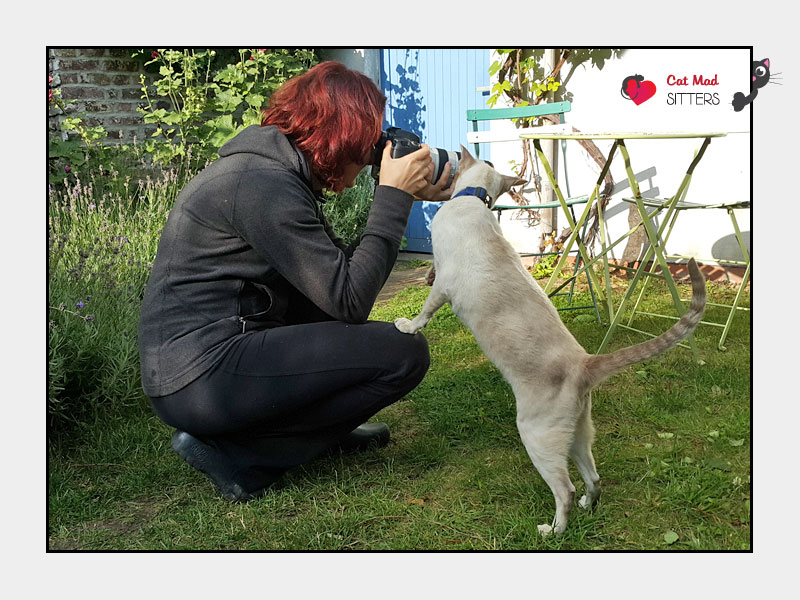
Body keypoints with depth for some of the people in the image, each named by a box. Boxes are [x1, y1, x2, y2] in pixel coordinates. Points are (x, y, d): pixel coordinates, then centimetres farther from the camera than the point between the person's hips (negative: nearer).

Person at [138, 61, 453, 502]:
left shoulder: (272, 167, 12)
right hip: (202, 380, -10)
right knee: (405, 353, -11)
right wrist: (393, 197, -12)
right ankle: (232, 451, -9)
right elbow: (350, 301, -19)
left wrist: (405, 197, 8)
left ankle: (328, 428, 16)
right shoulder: (265, 184, -18)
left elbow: (340, 271, 13)